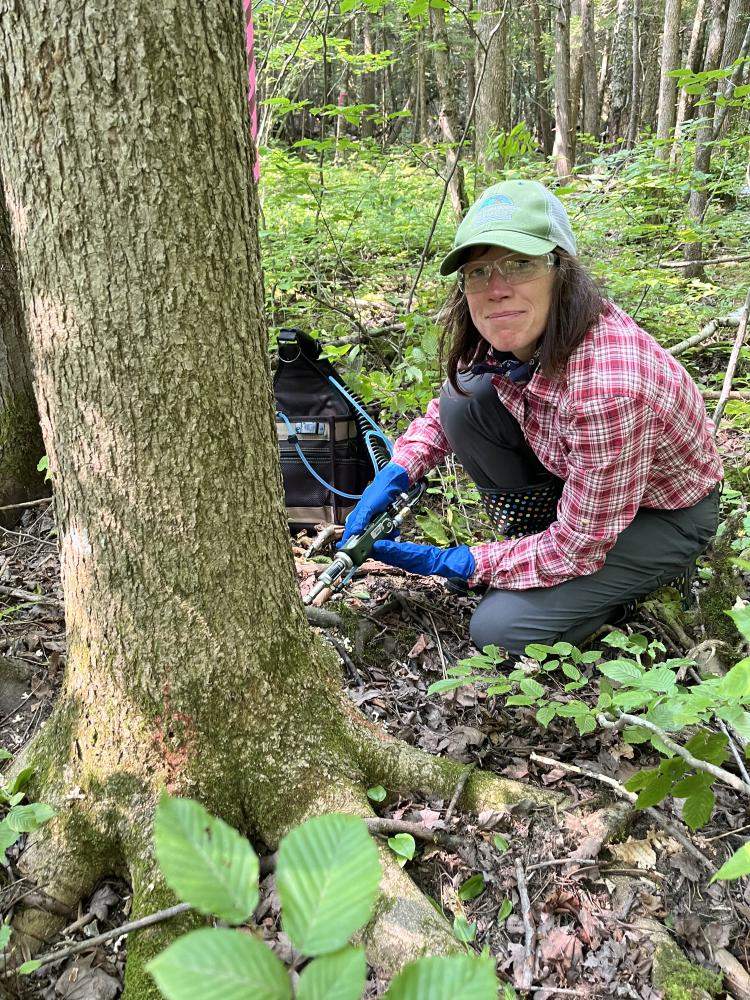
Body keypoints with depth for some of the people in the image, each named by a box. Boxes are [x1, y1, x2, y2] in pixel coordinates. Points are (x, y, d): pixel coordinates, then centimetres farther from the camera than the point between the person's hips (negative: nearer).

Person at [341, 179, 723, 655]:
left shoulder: (606, 388, -40)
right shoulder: (514, 334, -17)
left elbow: (578, 547, -29)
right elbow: (445, 409, 3)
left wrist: (452, 562, -21)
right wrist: (395, 474, -14)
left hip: (665, 514, -6)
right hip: (570, 470, 7)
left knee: (502, 629, -18)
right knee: (463, 399, -14)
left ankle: (632, 578, 7)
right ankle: (539, 540, 2)